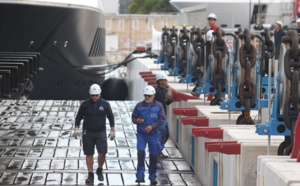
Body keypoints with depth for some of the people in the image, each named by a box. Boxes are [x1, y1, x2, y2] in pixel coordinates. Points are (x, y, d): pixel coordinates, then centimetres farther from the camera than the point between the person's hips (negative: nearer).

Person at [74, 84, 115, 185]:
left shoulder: (105, 104, 0)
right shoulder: (85, 104, 0)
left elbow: (111, 117, 8)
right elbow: (78, 117, 6)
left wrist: (112, 131, 5)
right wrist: (76, 129, -4)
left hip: (101, 133, 0)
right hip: (87, 133, 0)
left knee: (102, 153, -11)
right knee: (89, 154, 2)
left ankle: (99, 171, 14)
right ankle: (90, 175, 10)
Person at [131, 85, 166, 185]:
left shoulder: (159, 106, -1)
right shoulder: (139, 105, 2)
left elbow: (162, 119, -5)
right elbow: (133, 117, 7)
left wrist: (152, 126, -18)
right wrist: (137, 121, -16)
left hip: (153, 135, 0)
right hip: (141, 134, 0)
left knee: (153, 156, 6)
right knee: (140, 153, -14)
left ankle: (152, 177, 20)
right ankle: (140, 176, -10)